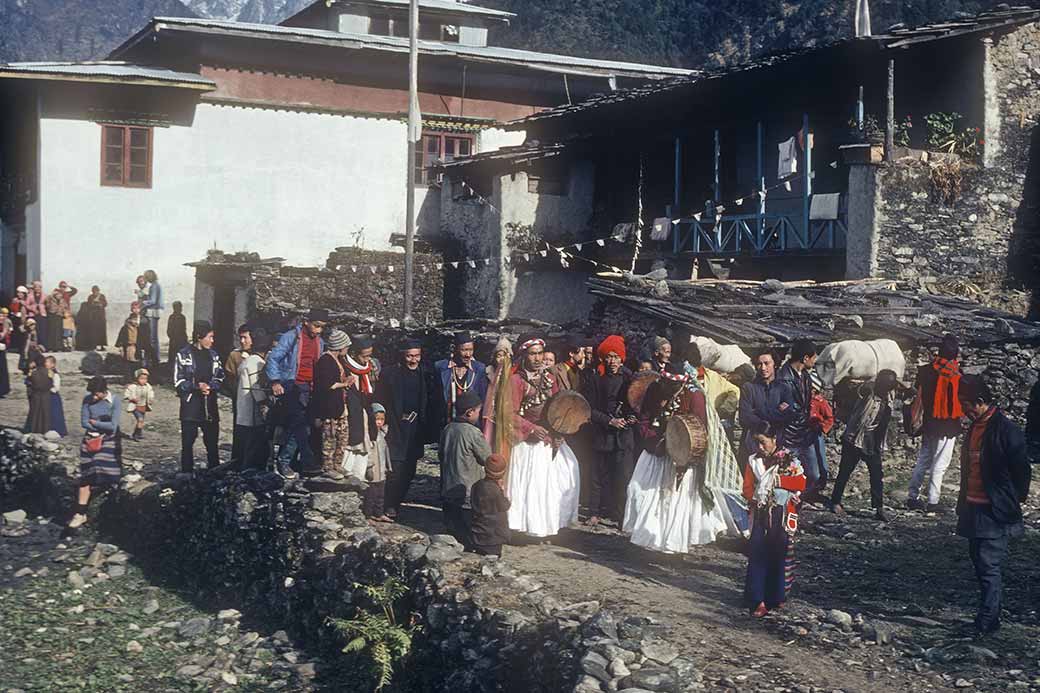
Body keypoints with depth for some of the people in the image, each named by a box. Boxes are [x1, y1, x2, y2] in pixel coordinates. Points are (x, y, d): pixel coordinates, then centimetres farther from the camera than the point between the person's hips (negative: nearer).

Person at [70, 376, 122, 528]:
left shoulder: (114, 401, -12)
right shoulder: (87, 399, -5)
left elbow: (113, 426, -15)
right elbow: (84, 422, -5)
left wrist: (95, 423, -8)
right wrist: (103, 426, -11)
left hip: (109, 442, -2)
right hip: (91, 441, 2)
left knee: (108, 478, 1)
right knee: (86, 477, -3)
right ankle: (81, 513, -2)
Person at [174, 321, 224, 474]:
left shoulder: (213, 355, 8)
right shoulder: (184, 355, -4)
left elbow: (220, 378, 13)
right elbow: (178, 382, -4)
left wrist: (210, 386, -8)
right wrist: (197, 386, -17)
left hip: (210, 406, 4)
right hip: (190, 406, -3)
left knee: (212, 442, 6)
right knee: (187, 443, 2)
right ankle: (187, 474, 10)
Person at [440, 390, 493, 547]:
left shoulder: (447, 430, 2)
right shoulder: (473, 433, -18)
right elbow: (488, 460, -8)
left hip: (448, 492, 7)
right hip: (469, 493, -7)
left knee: (453, 530, 16)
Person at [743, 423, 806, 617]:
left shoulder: (789, 459, -1)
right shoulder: (753, 460, 8)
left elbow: (801, 483, -10)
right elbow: (747, 488, 8)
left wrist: (777, 480, -16)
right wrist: (755, 497, -12)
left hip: (782, 515, -2)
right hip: (760, 513, 2)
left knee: (779, 555, 3)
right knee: (757, 555, -4)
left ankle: (777, 596, 15)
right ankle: (758, 599, -2)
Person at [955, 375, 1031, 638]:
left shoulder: (1006, 431, -15)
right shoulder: (975, 427, 11)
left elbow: (1022, 471, -11)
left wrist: (1013, 503, -2)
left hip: (996, 513, -9)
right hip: (973, 510, 9)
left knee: (989, 567, -8)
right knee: (980, 564, 14)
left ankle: (986, 622, -3)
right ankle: (990, 617, 25)